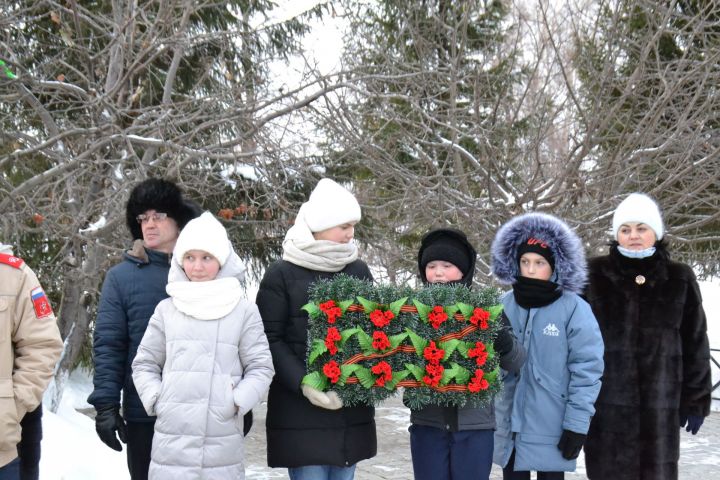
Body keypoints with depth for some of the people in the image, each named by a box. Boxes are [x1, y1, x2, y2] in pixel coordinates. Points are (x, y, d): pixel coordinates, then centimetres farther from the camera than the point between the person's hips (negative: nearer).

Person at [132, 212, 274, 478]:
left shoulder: (244, 311, 1)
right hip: (172, 441, 1)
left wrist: (237, 401, -9)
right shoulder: (166, 310, 7)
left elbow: (261, 367, 4)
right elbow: (144, 364, 14)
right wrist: (156, 399, -1)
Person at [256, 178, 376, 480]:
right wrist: (305, 384, -18)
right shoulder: (281, 274, -3)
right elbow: (269, 340, -7)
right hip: (301, 411, -4)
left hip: (352, 409, 5)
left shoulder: (359, 271, 11)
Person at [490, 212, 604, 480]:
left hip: (551, 427, -4)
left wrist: (577, 423, -13)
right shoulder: (505, 306, 3)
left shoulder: (573, 308, -9)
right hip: (509, 424, 4)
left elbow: (587, 370, -10)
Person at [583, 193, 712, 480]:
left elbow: (695, 343, 8)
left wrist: (696, 399, 6)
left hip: (659, 406, 1)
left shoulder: (679, 279, 5)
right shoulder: (595, 276, 1)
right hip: (606, 403, -1)